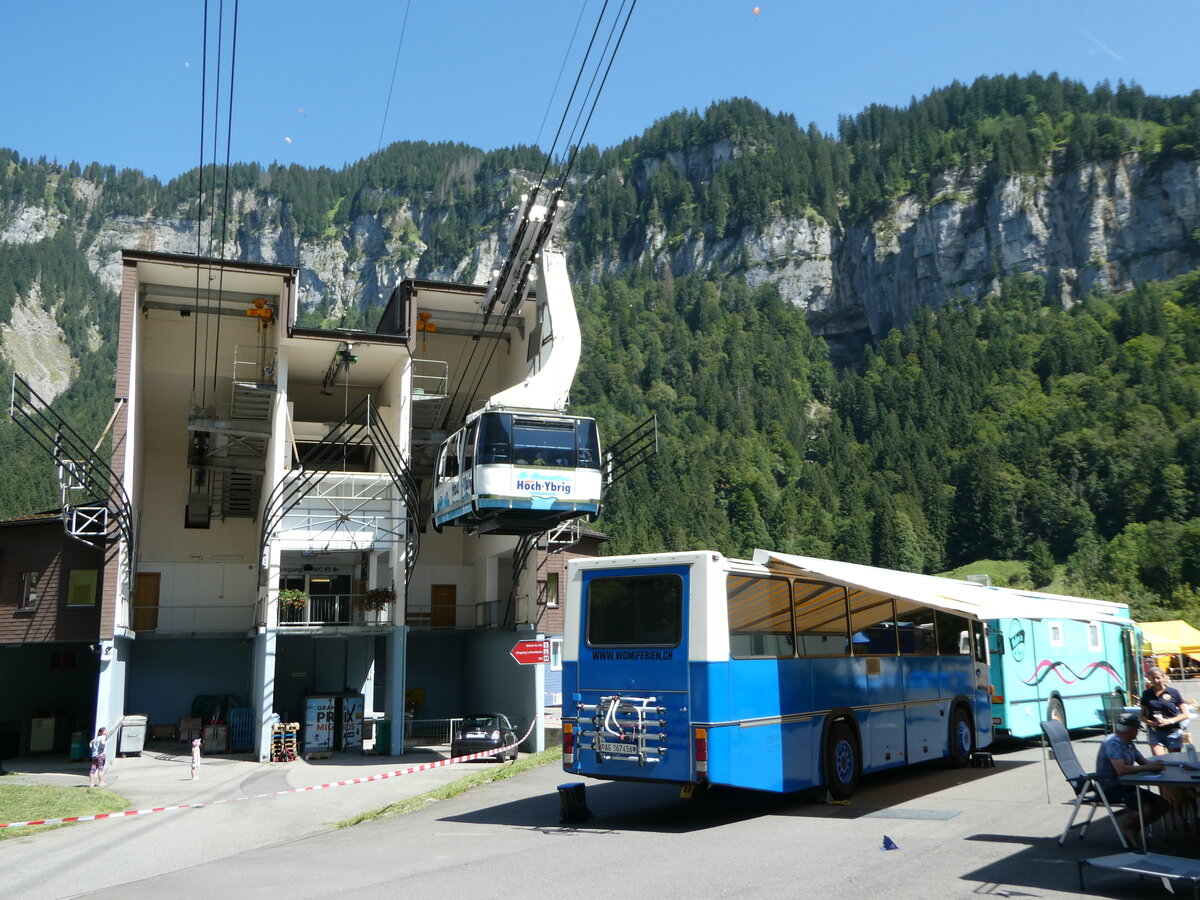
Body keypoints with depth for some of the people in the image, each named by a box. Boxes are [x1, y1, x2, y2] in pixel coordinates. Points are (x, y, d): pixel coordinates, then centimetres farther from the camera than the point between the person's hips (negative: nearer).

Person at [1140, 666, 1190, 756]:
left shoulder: (1174, 693, 0)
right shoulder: (1146, 694, 6)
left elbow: (1185, 714, 2)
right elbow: (1142, 716, 11)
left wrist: (1169, 721, -12)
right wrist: (1150, 722, -11)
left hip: (1173, 732, 0)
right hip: (1154, 732, 0)